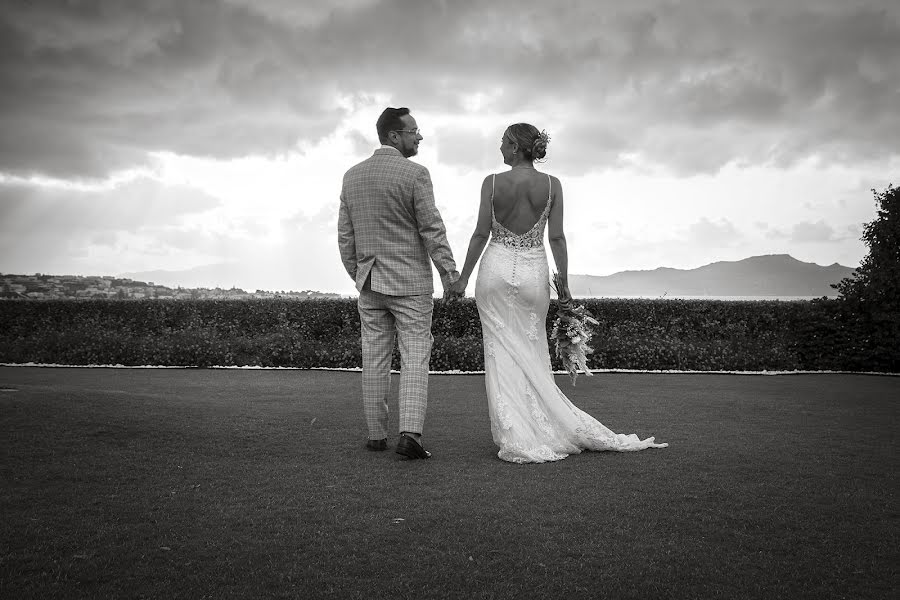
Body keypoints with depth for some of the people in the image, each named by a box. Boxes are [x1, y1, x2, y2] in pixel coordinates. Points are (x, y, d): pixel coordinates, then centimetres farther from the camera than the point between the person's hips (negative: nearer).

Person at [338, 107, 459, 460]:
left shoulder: (352, 176, 7)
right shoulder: (415, 174, -10)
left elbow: (345, 236, 9)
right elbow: (432, 230, -13)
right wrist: (450, 275, -7)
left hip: (369, 283, 5)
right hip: (410, 281, -5)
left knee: (375, 358, 9)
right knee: (415, 357, -2)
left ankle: (376, 434, 14)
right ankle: (410, 433, -12)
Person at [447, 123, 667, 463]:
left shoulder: (493, 182, -5)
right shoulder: (552, 185, -1)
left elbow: (481, 234, -5)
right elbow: (556, 237, -3)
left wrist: (462, 279, 2)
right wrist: (564, 279, 6)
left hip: (497, 267, -2)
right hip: (533, 271, 2)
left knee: (502, 353, 4)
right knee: (531, 353, 13)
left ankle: (515, 439, 4)